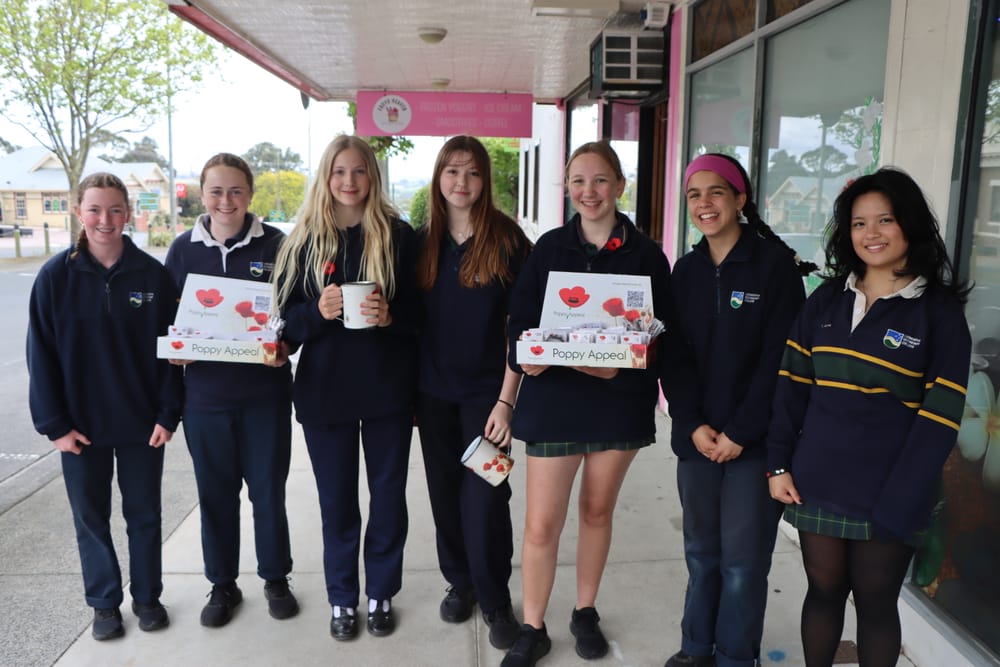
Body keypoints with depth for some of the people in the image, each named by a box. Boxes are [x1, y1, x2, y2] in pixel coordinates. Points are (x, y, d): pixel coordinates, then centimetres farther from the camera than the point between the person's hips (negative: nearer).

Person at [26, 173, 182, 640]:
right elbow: (41, 355, -3)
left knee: (144, 515, 13)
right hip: (81, 423, 1)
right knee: (90, 517, 13)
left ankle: (147, 596, 31)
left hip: (141, 421, 0)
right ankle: (104, 601, 32)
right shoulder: (55, 276, -6)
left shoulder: (153, 274, -6)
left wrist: (168, 414, -7)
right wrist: (54, 423, -7)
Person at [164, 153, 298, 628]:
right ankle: (222, 584, 31)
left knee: (268, 489, 9)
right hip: (205, 394, 2)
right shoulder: (183, 248, 4)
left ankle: (276, 578, 29)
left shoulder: (275, 245, -4)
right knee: (215, 492, 13)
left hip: (265, 391, -2)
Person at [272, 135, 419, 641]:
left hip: (387, 387, 0)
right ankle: (341, 598, 30)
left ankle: (381, 593, 31)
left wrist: (390, 315, -20)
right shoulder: (304, 240, 2)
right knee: (336, 499, 11)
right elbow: (286, 318, 2)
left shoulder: (399, 235, -1)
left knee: (388, 493, 11)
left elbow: (419, 309, 0)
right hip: (324, 388, 1)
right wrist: (319, 311, -19)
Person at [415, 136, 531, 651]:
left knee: (484, 500, -2)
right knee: (446, 494, 12)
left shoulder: (507, 240, -6)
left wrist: (506, 400, -12)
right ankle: (460, 581, 34)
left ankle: (496, 601, 20)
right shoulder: (422, 241, 5)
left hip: (486, 390, -3)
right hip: (433, 391, 4)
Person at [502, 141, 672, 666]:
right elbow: (520, 319, 0)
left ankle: (585, 613, 38)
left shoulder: (646, 256, -1)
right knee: (541, 524, 1)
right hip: (553, 400, 0)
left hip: (618, 402, 0)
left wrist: (617, 368, -20)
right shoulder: (549, 247, 2)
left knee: (598, 511, 17)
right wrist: (528, 356, -21)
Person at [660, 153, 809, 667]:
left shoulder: (775, 262, -6)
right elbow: (674, 354, 5)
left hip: (754, 440, -3)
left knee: (743, 561, 4)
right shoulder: (686, 269, 7)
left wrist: (739, 431, -13)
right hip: (696, 437, 4)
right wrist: (692, 424, -7)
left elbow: (782, 356, -10)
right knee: (701, 552, 13)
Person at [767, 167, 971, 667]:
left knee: (875, 603, 11)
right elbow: (791, 386, 5)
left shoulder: (940, 311, -4)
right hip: (817, 481, 3)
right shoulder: (826, 299, 6)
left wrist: (897, 506, -15)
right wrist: (778, 464, -1)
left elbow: (938, 418, -9)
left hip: (886, 494, -2)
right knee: (823, 590, 14)